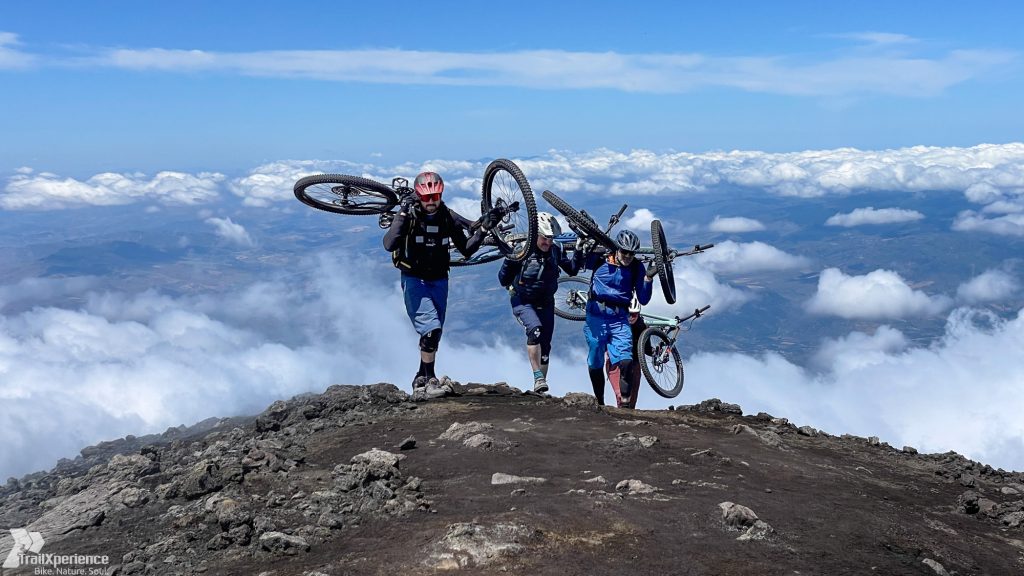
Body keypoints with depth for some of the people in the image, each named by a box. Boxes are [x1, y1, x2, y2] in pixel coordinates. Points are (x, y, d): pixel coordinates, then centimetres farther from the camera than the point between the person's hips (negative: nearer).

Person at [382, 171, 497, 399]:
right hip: (414, 280, -4)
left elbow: (466, 250, 0)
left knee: (434, 334, 10)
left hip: (439, 280, 4)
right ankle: (430, 381, -9)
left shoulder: (449, 218, -3)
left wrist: (483, 229, -11)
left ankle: (420, 380, 28)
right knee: (431, 328, -20)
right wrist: (404, 215, -32)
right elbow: (389, 245, -28)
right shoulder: (409, 216, -13)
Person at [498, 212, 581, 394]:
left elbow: (572, 270, 5)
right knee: (535, 329, -31)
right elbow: (503, 279, -11)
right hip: (523, 302, -4)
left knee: (545, 346, 6)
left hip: (545, 303, 4)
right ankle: (538, 377, -26)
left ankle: (540, 389, 20)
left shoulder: (556, 251, -7)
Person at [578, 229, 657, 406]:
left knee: (625, 362, -19)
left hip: (620, 320, 0)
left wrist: (648, 278, -15)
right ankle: (599, 403, 26)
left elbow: (643, 299, -1)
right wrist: (580, 250, -9)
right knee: (595, 364, 10)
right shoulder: (600, 259, -4)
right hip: (596, 317, 0)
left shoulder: (637, 268, -1)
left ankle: (625, 403, -15)